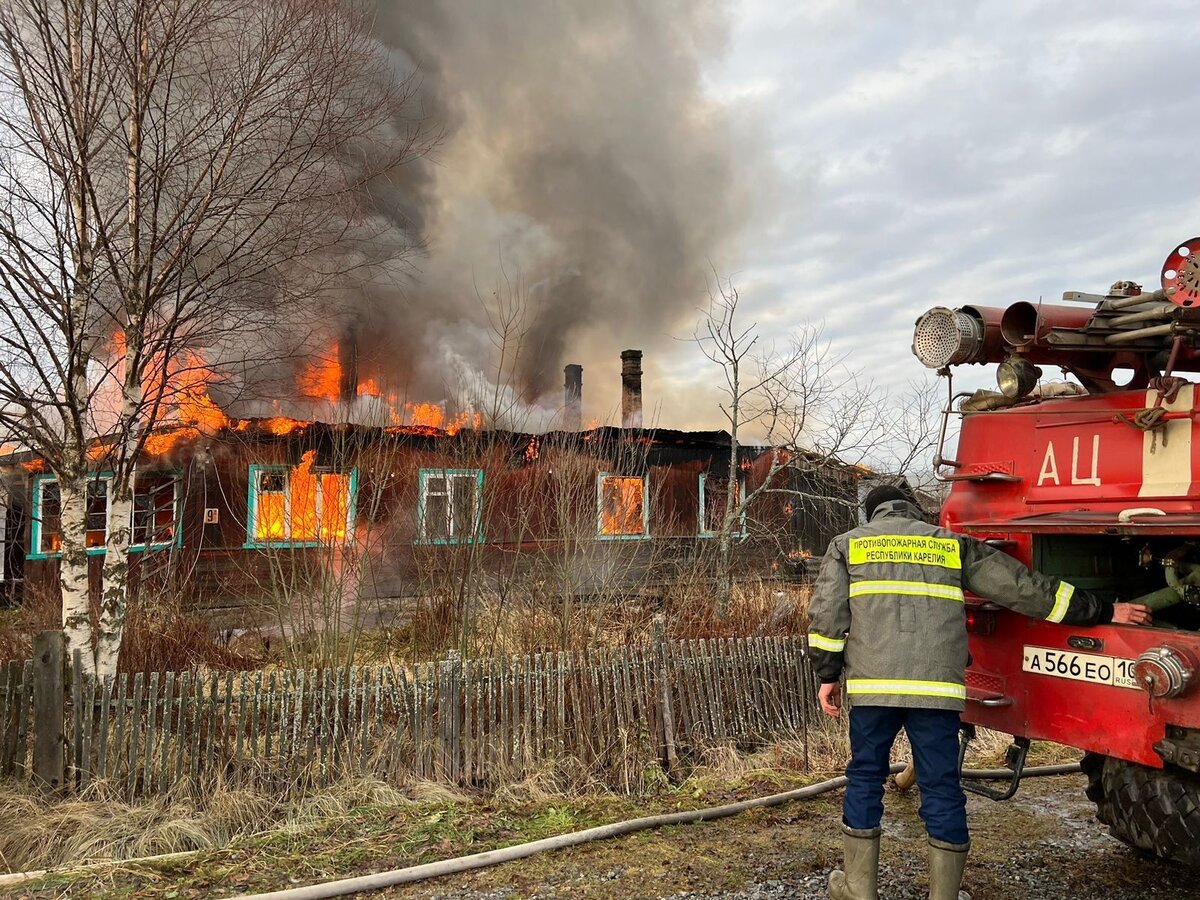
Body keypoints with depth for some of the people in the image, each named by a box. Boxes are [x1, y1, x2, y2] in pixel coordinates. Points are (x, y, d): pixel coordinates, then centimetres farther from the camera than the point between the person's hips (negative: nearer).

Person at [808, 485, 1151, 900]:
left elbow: (827, 614, 4)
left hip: (872, 684, 0)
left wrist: (828, 674, 11)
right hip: (937, 687, 0)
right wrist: (1103, 611, 18)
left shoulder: (848, 545, 14)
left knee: (865, 779, 13)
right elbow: (1024, 588, 13)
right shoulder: (954, 546, 15)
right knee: (942, 788, 9)